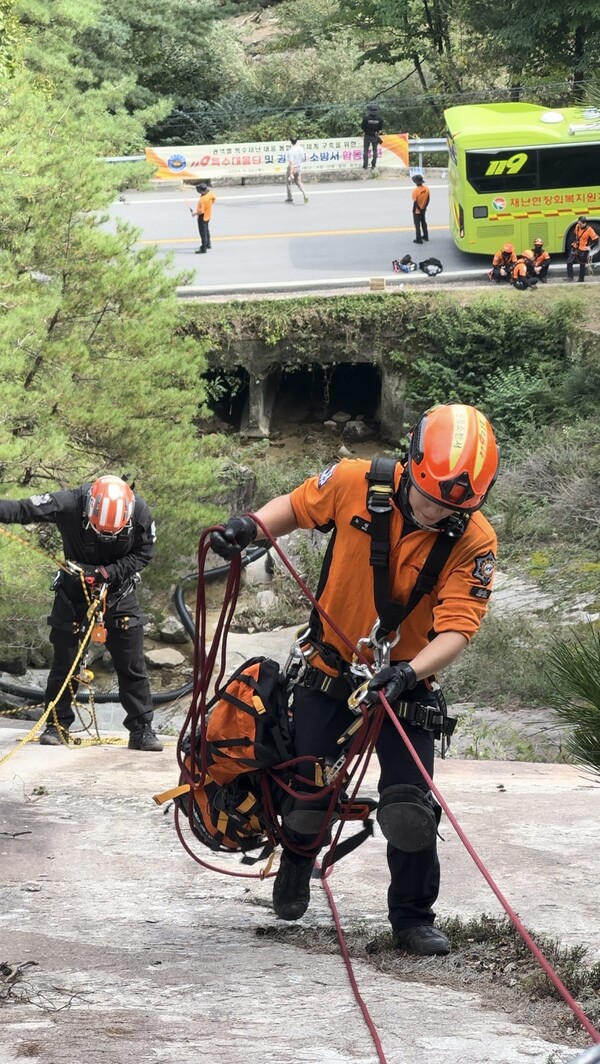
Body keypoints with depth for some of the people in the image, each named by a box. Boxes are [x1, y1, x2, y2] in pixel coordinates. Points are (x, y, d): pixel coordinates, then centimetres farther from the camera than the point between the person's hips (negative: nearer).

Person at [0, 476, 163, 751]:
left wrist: (107, 573, -26)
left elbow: (144, 553, -12)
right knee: (64, 660, 2)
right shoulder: (69, 504, -29)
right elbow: (23, 509, -32)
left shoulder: (140, 512, -23)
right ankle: (58, 725, 15)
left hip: (118, 587, 1)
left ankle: (142, 729, 5)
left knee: (131, 663, -2)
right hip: (74, 586, -1)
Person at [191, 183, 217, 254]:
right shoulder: (210, 193, -12)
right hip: (208, 215, 9)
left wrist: (195, 213, -16)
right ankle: (207, 244, 43)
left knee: (203, 233, -1)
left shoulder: (202, 199, -36)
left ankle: (203, 249, 3)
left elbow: (201, 211, -33)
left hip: (203, 217, -9)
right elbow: (214, 198, 10)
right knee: (206, 230, 27)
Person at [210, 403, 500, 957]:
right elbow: (299, 506, 2)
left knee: (411, 806, -6)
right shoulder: (356, 483, -18)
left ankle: (414, 918, 12)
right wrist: (252, 525, -18)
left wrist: (408, 672, -42)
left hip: (404, 683, -1)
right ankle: (298, 860, 43)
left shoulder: (474, 542, -21)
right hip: (331, 667, 1)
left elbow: (456, 629, -25)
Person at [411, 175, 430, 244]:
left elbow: (415, 202, -24)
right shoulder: (426, 188, -11)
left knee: (417, 225, 7)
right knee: (424, 223, 24)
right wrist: (425, 207, 11)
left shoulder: (415, 191, -29)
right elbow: (428, 199, -1)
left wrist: (413, 210, -9)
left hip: (417, 211, -6)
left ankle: (419, 240, 15)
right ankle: (425, 236, 36)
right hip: (423, 210, 6)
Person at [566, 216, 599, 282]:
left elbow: (595, 239, -16)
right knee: (569, 262, -2)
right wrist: (575, 242, 11)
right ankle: (570, 277, 9)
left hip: (583, 250, -5)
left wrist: (589, 246, -14)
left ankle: (581, 279, 23)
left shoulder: (589, 230, -22)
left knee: (582, 265, 8)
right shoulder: (577, 227, -5)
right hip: (575, 248, 5)